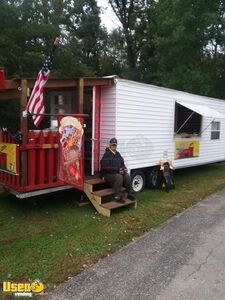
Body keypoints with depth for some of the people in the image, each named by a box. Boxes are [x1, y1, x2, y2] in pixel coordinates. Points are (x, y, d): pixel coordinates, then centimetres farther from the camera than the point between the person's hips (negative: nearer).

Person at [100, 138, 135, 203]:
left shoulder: (118, 154, 13)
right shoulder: (106, 155, -11)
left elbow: (122, 164, 20)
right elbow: (105, 168, -20)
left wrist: (124, 169, -5)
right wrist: (117, 170, -24)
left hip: (118, 172, 7)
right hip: (107, 174, -7)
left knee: (127, 176, -19)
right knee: (119, 177, -33)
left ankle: (130, 194, -8)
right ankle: (118, 197, -26)